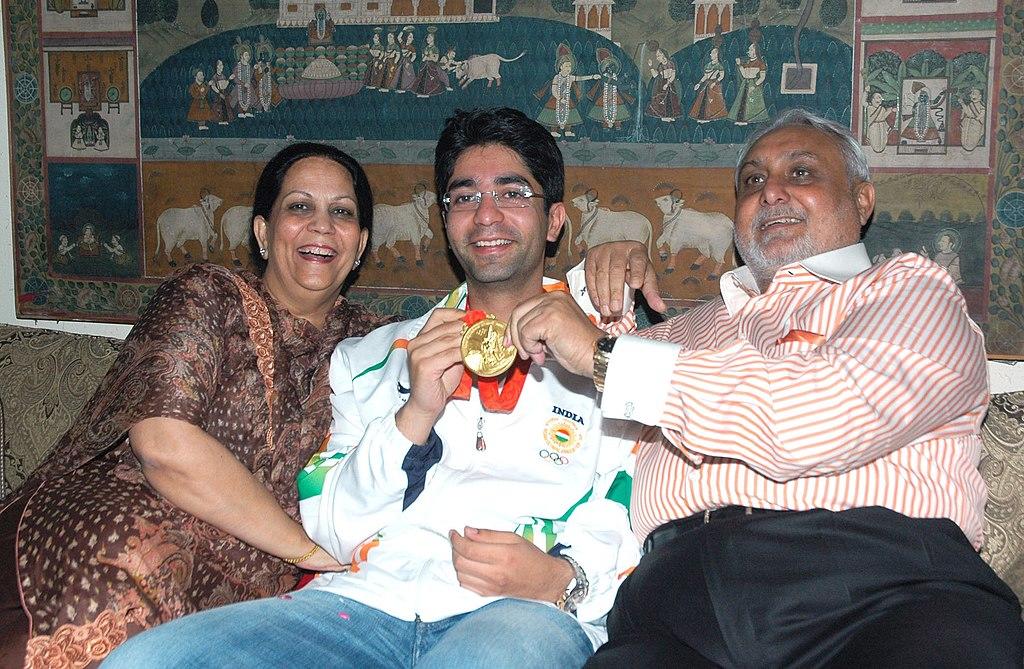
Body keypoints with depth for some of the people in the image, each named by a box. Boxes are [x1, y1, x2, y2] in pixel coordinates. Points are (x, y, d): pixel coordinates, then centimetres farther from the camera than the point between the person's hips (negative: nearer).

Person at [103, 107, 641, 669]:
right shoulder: (372, 356, 23)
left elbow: (631, 527, 9)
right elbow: (328, 530, 13)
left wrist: (563, 577, -13)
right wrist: (414, 415, -3)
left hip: (527, 612, -2)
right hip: (366, 597, 3)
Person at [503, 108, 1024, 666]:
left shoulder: (909, 288, 14)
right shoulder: (699, 323, 31)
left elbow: (834, 410, -7)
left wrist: (604, 353, -3)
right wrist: (606, 281, 24)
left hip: (872, 579, -3)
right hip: (679, 584, 4)